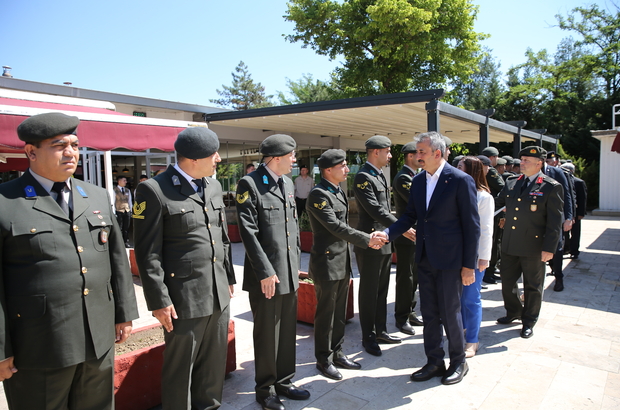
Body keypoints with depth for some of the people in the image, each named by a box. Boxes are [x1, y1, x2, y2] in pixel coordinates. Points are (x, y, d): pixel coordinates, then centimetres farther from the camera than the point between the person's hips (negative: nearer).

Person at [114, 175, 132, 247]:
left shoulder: (127, 190, 13)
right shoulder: (115, 190, -2)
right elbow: (113, 202, -3)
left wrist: (130, 211, 11)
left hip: (127, 211, 4)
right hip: (119, 211, -4)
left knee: (126, 228, 6)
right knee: (119, 228, -2)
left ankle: (126, 242, 11)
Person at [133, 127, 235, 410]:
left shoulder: (214, 186, 9)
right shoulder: (154, 190, -12)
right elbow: (148, 252, -12)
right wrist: (159, 301, -13)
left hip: (219, 295, 7)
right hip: (184, 299, -6)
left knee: (215, 362, 19)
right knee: (181, 369, 11)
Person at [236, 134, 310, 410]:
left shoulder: (288, 184, 12)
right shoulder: (250, 184, -12)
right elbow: (248, 232, -16)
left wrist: (295, 262, 14)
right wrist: (265, 271, -17)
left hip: (290, 272, 7)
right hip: (266, 275, -7)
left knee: (287, 331, 17)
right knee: (266, 334, 7)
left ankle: (283, 381, 35)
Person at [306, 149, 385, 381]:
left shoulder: (338, 192, 13)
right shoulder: (318, 195, -17)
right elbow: (335, 227, -21)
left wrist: (368, 239, 10)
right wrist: (367, 240, -18)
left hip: (342, 262, 9)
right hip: (327, 264, -9)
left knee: (340, 313, 17)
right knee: (326, 314, 5)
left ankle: (337, 354, 30)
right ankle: (324, 360, 20)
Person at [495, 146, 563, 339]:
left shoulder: (551, 187, -9)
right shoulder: (511, 182, 7)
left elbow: (555, 221, -11)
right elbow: (497, 203, 18)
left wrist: (549, 248, -14)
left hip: (533, 247, -5)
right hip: (509, 245, 5)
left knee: (532, 286, 11)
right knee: (507, 283, 15)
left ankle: (528, 322, 28)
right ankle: (513, 313, 38)